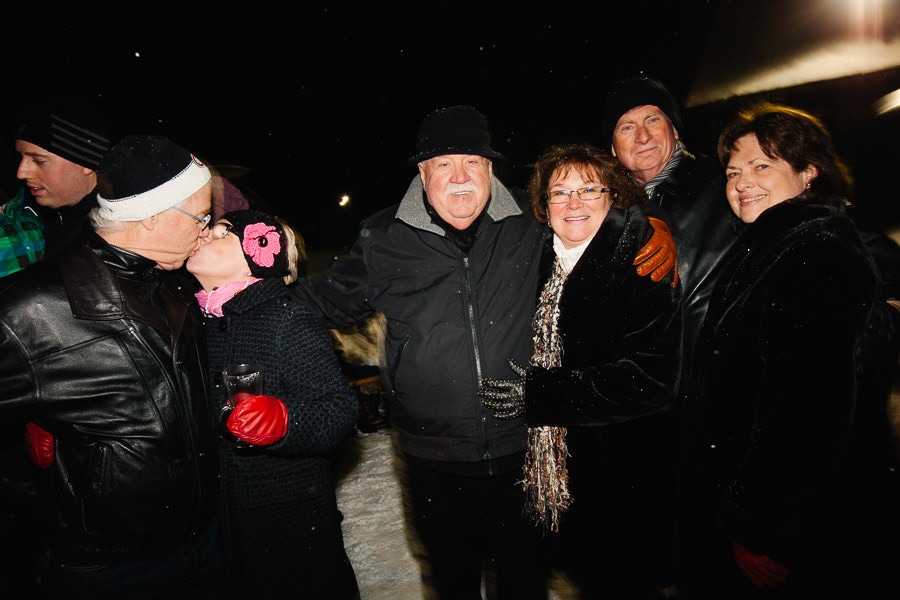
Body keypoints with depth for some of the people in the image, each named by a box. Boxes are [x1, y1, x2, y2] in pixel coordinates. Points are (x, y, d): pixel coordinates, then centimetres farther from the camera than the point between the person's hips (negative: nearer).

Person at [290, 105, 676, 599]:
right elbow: (326, 299, 10)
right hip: (435, 467, 0)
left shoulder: (530, 227, -4)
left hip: (521, 461, 0)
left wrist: (654, 231, -6)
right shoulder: (383, 241, -3)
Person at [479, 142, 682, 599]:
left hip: (622, 479, -6)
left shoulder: (643, 266, -16)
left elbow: (651, 378, -25)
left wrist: (540, 394, -26)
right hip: (560, 475, 6)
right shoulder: (541, 263, 4)